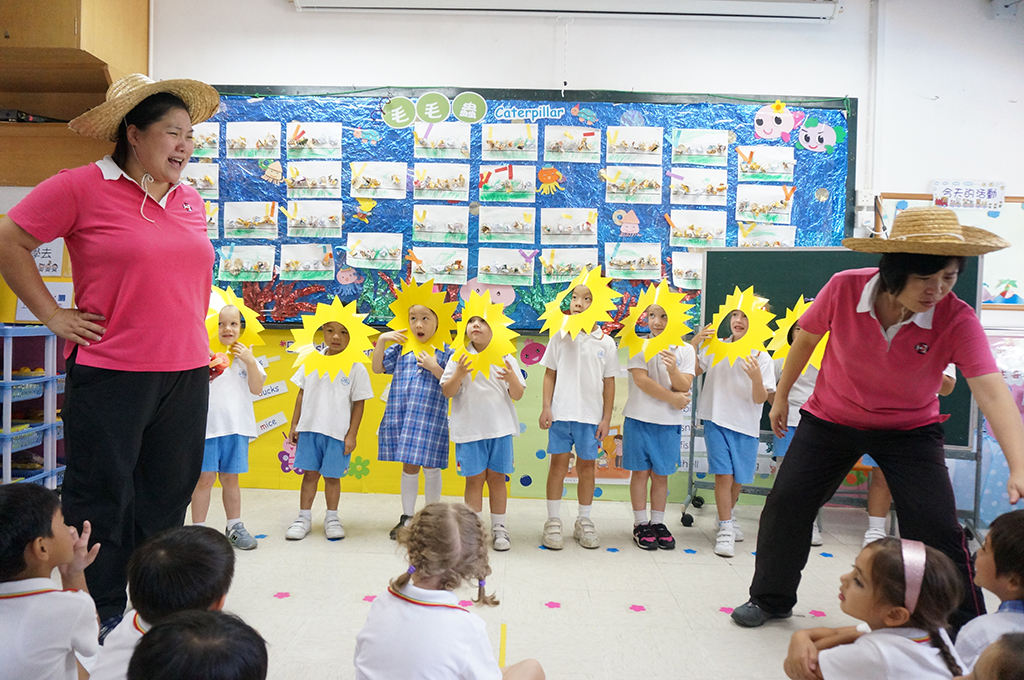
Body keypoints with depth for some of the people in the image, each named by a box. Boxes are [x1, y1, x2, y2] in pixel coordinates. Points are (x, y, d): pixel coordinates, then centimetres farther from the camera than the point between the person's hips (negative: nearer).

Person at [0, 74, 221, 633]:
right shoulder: (83, 187, -7)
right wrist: (52, 315, -6)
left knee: (167, 501, 13)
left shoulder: (190, 200, 12)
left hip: (185, 376, 6)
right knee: (101, 502, 5)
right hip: (109, 373, -6)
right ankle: (100, 624, 22)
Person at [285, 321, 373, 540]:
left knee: (332, 476, 8)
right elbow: (302, 394, 10)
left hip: (338, 432, -2)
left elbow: (358, 404, -2)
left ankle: (332, 518, 26)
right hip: (310, 428, 2)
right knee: (310, 473, 8)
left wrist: (352, 435, -4)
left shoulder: (356, 368, -6)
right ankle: (304, 518, 22)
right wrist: (295, 425, 10)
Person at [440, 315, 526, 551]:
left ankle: (499, 528, 17)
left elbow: (517, 395, 3)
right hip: (469, 427, 0)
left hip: (499, 427, 1)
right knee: (474, 479, 4)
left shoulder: (506, 359, 5)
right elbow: (447, 392, -1)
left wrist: (512, 378, -18)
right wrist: (458, 374, -20)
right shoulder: (459, 358, 4)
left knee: (496, 478, 6)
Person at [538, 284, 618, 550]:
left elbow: (609, 383, 6)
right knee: (558, 463, 2)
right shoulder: (560, 337, 2)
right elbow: (550, 375, 5)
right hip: (561, 412, -1)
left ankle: (584, 522, 22)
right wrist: (546, 408, -2)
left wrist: (606, 418, 3)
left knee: (587, 466, 8)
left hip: (591, 415, 1)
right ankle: (553, 522, 13)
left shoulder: (606, 343, 2)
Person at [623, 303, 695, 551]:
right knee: (640, 472, 3)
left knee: (661, 474, 9)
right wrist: (673, 398, -7)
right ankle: (641, 524, 13)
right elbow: (641, 381, -11)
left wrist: (672, 368, -26)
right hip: (639, 418, -1)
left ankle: (658, 523, 20)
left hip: (669, 422, 2)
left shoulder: (685, 350, 3)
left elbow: (685, 388, -6)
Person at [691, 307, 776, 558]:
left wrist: (756, 378, -27)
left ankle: (727, 516, 39)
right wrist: (694, 343, -8)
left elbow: (760, 399, -7)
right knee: (723, 475, -9)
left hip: (745, 425, 1)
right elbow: (693, 371, 5)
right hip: (717, 420, -1)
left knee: (738, 479, 13)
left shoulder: (762, 358, -3)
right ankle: (725, 529, 3)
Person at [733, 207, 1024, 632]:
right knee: (785, 503, 1)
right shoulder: (845, 288, -22)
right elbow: (806, 339, -4)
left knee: (936, 527, -11)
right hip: (831, 418, 1)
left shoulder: (957, 320, -25)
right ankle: (770, 598, 23)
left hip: (910, 429, -1)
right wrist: (781, 396, 6)